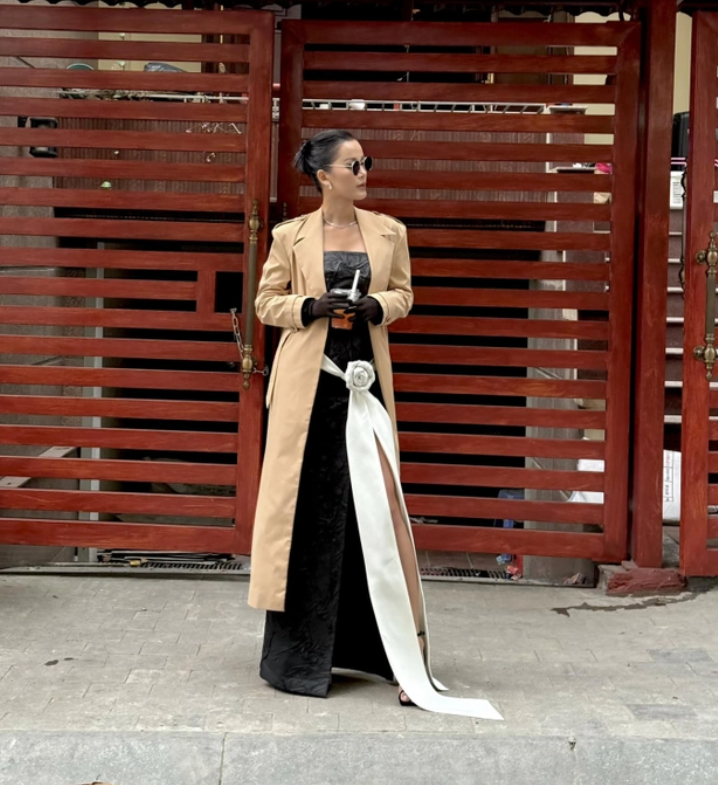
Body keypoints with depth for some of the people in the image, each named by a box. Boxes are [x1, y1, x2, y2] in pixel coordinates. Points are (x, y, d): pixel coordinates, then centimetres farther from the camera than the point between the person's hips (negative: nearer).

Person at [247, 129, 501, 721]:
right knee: (309, 501, 3)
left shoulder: (389, 232, 7)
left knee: (373, 498, -3)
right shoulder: (291, 236, 2)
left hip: (366, 378, 1)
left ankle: (398, 652, 5)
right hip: (309, 379, -1)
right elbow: (267, 302, 7)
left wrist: (379, 306, -7)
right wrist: (309, 307, -12)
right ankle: (298, 650, 17)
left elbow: (404, 293, 15)